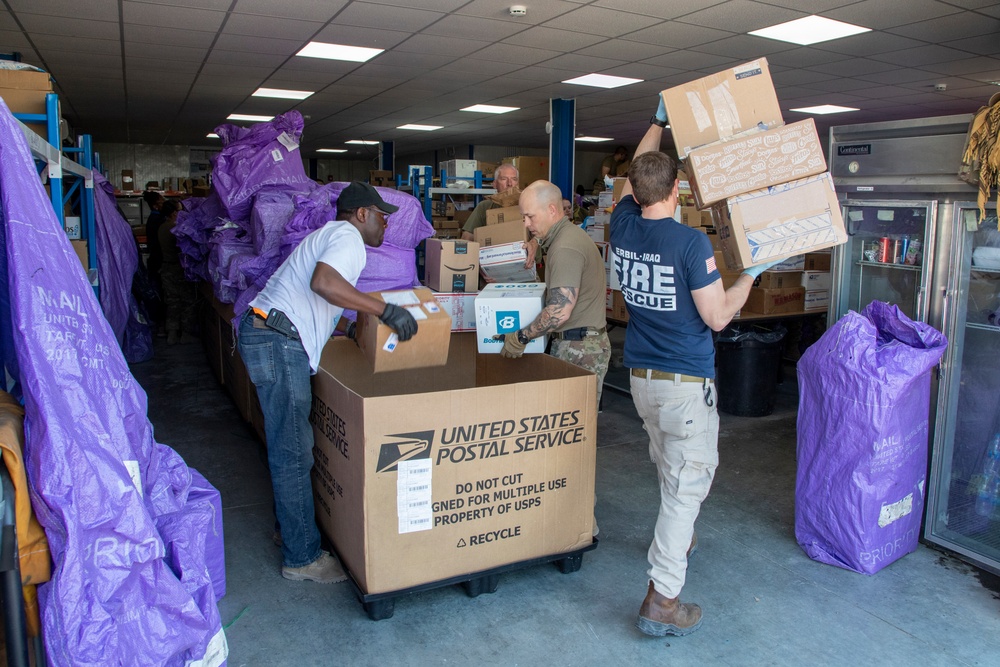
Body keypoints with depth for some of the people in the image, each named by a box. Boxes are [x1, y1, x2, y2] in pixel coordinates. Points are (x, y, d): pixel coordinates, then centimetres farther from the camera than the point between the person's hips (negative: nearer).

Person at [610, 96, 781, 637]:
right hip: (686, 382, -7)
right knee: (688, 482, -1)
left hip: (640, 375, 7)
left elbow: (634, 174, 19)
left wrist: (658, 123, 27)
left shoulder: (623, 227, -2)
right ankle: (661, 602, 1)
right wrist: (751, 273, 1)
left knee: (669, 470, 27)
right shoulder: (690, 243, -19)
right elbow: (718, 317, -13)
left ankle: (676, 539, 49)